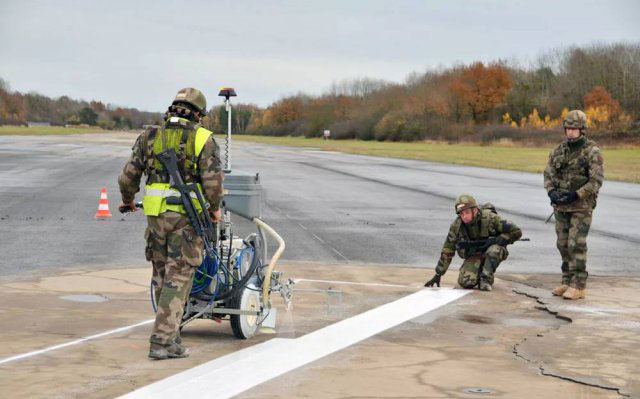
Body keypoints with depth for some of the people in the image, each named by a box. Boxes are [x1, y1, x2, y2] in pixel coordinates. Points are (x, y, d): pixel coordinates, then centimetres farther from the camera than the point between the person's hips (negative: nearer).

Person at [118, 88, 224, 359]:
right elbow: (213, 180, -11)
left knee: (162, 275, 15)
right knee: (178, 278, 0)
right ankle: (162, 341, -6)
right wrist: (215, 208, 7)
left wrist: (127, 200, 26)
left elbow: (128, 176, 7)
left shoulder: (149, 136, 8)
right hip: (187, 217, -4)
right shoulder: (202, 139, -3)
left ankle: (171, 338, 22)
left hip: (156, 215, 4)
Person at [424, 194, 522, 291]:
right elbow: (447, 250, -5)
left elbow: (516, 232, -19)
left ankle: (486, 279, -16)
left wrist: (496, 240, -29)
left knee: (494, 250, -37)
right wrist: (438, 274, -7)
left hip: (492, 254, -2)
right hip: (474, 256, 2)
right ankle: (479, 274, 10)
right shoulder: (456, 225, -13)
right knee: (465, 282, -23)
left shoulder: (490, 218, -23)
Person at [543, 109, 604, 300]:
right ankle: (567, 282, 19)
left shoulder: (593, 152, -10)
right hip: (561, 206, 6)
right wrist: (552, 192, -14)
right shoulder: (558, 151, 7)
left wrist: (575, 195, -23)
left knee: (576, 245, -9)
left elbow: (596, 181, -16)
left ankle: (578, 286, -4)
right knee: (564, 244, 9)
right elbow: (548, 175, 6)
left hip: (581, 206, -6)